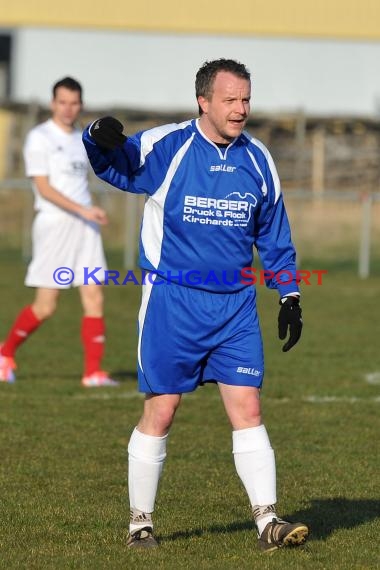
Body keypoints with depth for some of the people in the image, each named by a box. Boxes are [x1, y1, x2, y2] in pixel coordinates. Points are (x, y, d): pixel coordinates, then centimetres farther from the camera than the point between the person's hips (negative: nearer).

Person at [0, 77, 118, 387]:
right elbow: (44, 187, -14)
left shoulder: (83, 139, 15)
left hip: (84, 225, 6)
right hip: (54, 223, -6)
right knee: (45, 307, -4)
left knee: (94, 298, -4)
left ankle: (93, 372, -4)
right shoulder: (39, 138, -6)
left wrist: (92, 214, 17)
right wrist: (83, 210, -21)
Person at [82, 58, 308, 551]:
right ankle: (140, 522, 13)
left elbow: (274, 236, 15)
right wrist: (100, 138, -37)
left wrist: (289, 297, 13)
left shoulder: (257, 160, 6)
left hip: (235, 305, 3)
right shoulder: (166, 147, -7)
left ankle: (268, 521, 0)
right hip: (172, 302, -3)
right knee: (160, 412, 1)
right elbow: (113, 162, -13)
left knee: (248, 409, -3)